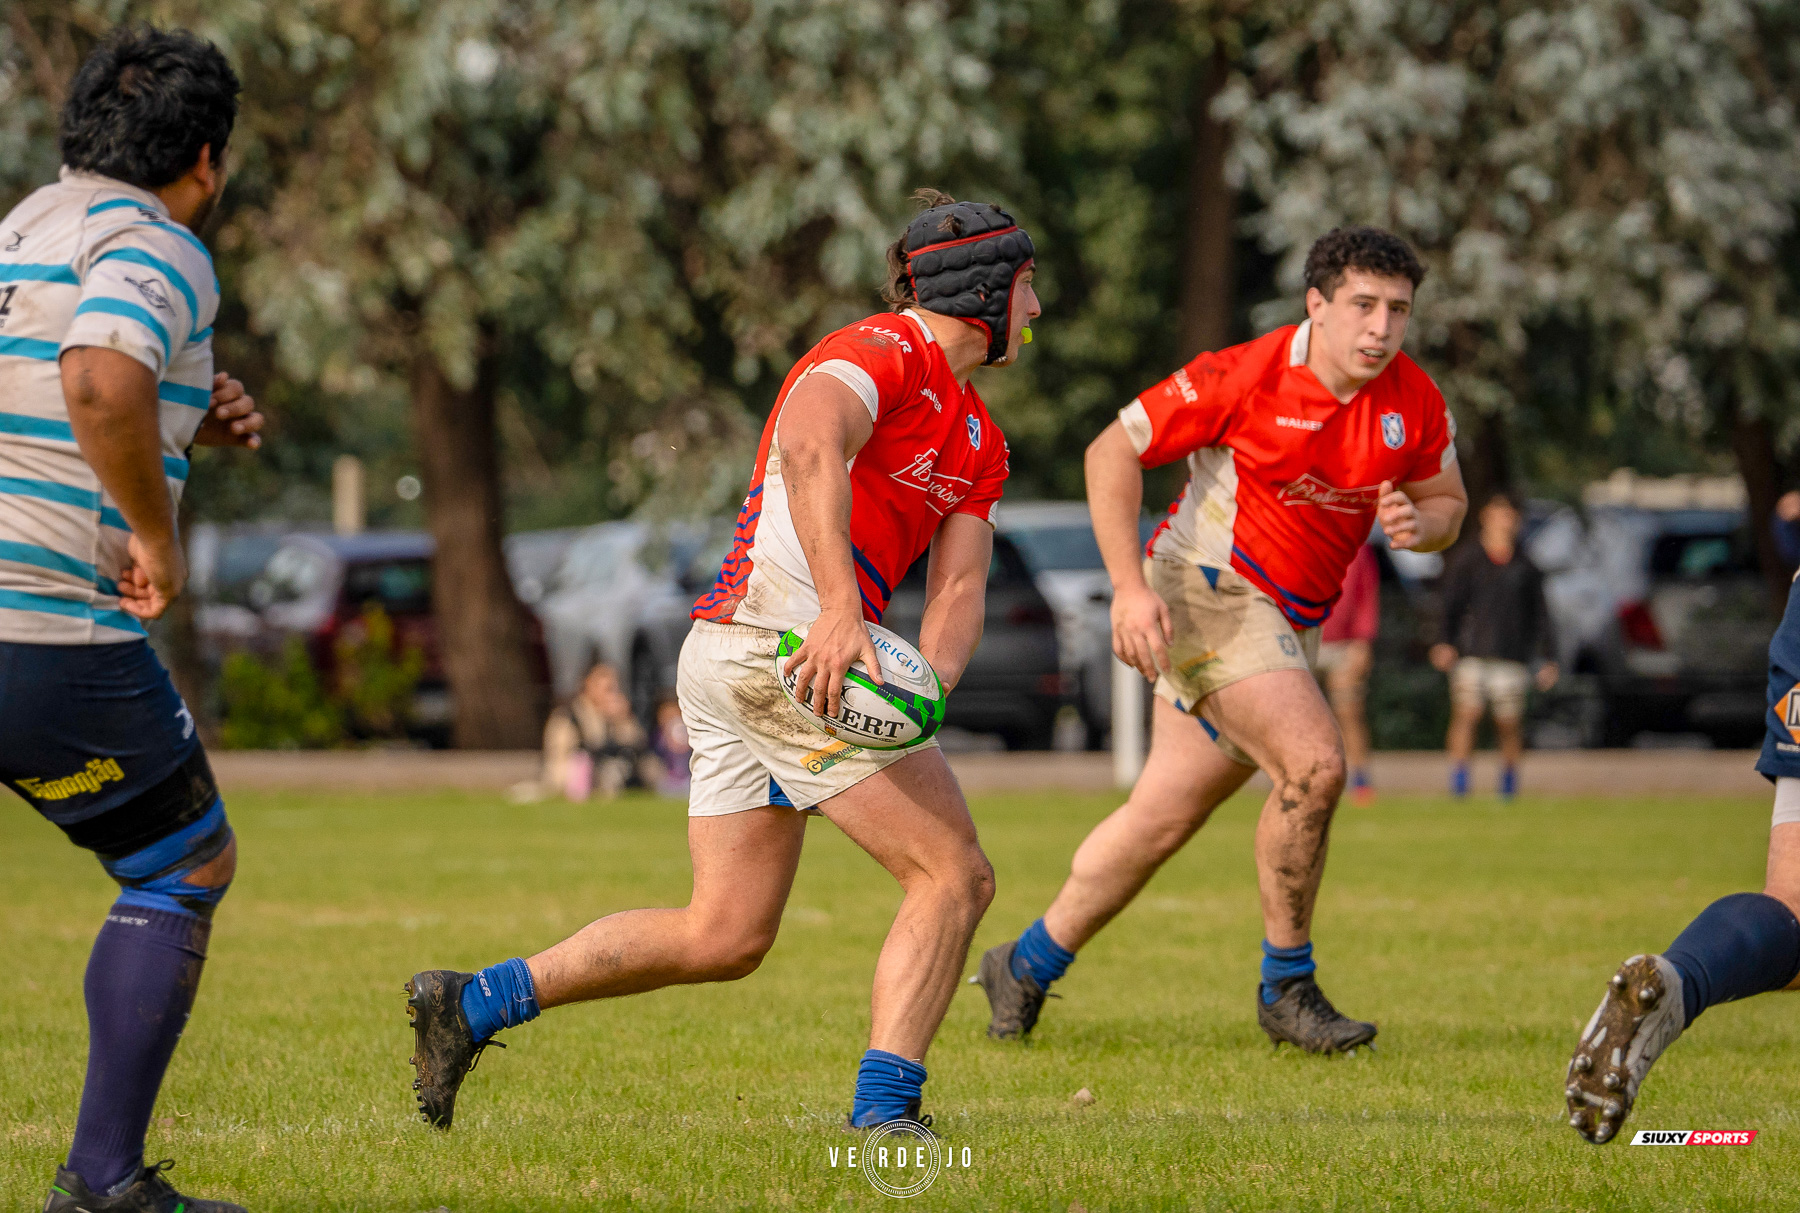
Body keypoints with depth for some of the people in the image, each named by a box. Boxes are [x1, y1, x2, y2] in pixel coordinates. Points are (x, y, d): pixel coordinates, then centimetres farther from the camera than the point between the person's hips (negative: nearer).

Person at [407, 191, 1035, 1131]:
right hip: (780, 641, -10)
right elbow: (811, 443, -29)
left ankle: (471, 1003, 15)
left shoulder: (979, 441, 21)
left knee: (723, 936, 11)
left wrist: (931, 677, -12)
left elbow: (959, 585, 11)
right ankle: (882, 1112, -14)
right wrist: (840, 610, -40)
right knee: (953, 876, -9)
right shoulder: (881, 352, -8)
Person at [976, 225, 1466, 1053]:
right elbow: (1113, 451, -10)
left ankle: (1027, 966, 29)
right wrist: (1130, 586, -18)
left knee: (1165, 815, 12)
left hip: (1284, 622, 7)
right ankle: (1286, 987, -9)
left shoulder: (1415, 403, -2)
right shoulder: (1244, 376, -17)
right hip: (1206, 588, -7)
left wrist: (1417, 524, -13)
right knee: (1314, 765, -23)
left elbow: (1445, 503, 13)